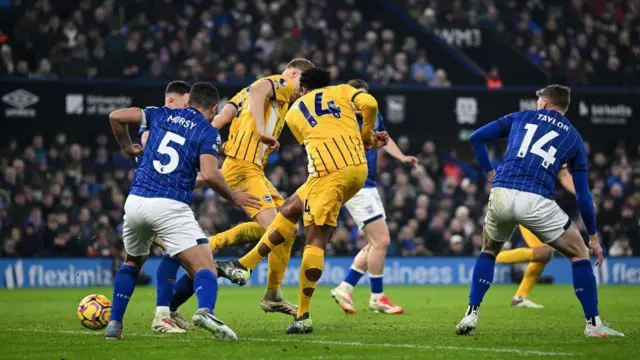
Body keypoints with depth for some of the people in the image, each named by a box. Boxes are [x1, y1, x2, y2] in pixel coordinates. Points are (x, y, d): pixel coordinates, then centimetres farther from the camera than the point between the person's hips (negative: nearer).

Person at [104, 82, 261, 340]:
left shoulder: (162, 115, 16)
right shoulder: (208, 132, 4)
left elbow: (116, 117, 11)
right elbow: (209, 175, -11)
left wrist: (127, 147, 26)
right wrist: (233, 197, 5)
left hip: (136, 201, 5)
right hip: (171, 207, -5)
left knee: (132, 262, 30)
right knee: (205, 268, -7)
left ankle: (114, 325, 22)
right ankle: (205, 311, -39)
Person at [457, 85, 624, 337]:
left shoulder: (521, 117, 22)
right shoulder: (573, 137, 19)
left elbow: (476, 137, 19)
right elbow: (583, 195, 17)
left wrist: (490, 172, 27)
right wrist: (593, 237, 24)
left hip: (500, 195, 2)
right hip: (535, 202, -2)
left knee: (489, 251, 30)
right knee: (579, 254, 16)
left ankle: (471, 315, 18)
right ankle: (593, 324, 10)